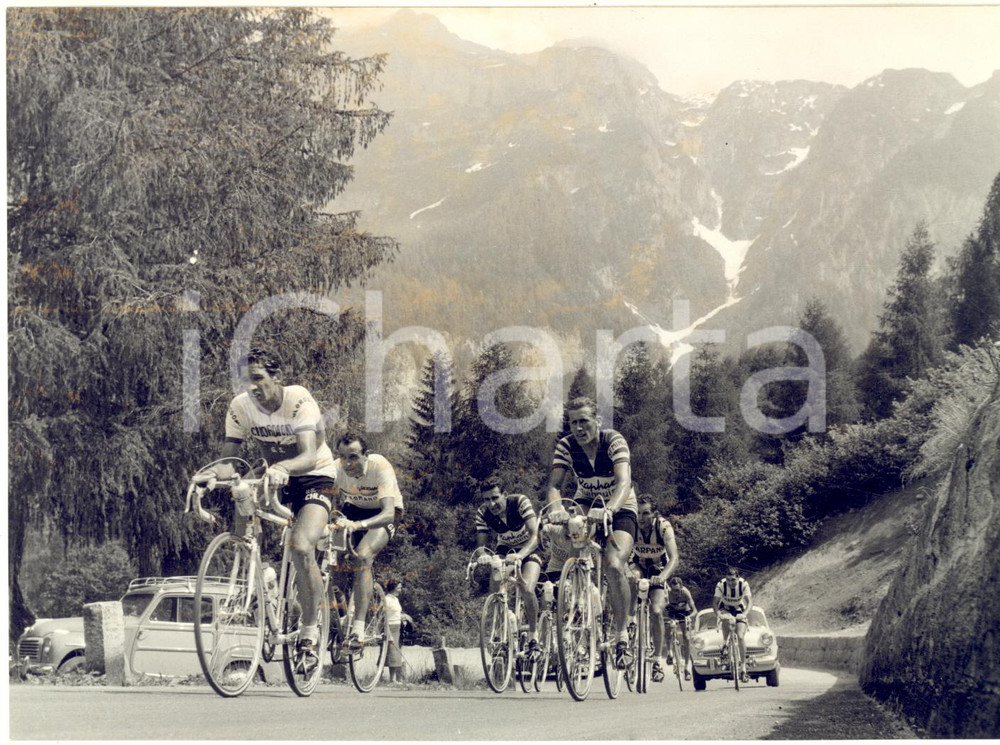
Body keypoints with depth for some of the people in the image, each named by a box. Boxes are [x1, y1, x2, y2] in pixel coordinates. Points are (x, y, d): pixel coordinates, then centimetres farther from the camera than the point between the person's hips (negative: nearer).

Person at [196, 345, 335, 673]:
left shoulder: (299, 400, -25)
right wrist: (215, 472, -36)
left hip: (315, 477, -5)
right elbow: (229, 458, -13)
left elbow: (309, 457, -36)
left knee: (301, 547, -28)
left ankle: (310, 633, -13)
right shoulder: (241, 406, -12)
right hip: (275, 479, 5)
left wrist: (282, 468, -57)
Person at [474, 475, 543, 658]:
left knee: (527, 590, -27)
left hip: (529, 549, -3)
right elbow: (480, 543, -19)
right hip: (505, 550, 3)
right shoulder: (483, 513, -19)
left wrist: (520, 555, -54)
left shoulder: (520, 502, -29)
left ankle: (533, 632, -3)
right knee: (495, 584, -27)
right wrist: (482, 555, -44)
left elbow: (535, 535, -37)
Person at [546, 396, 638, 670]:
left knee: (614, 567, -27)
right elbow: (555, 484, -24)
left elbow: (624, 482, -36)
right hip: (586, 504, 3)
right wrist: (555, 508, -47)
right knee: (563, 523, -33)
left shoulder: (614, 441, -22)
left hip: (619, 509, -3)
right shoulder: (566, 446, -13)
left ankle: (621, 632, -7)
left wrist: (610, 509, -56)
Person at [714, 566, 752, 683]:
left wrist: (745, 613, -49)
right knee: (725, 621, -34)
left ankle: (743, 667, -13)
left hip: (739, 610, 0)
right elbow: (715, 602, -26)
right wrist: (717, 613, -46)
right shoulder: (721, 585, -22)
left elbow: (749, 600, -30)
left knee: (741, 637, -20)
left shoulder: (744, 584, -22)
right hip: (725, 609, 0)